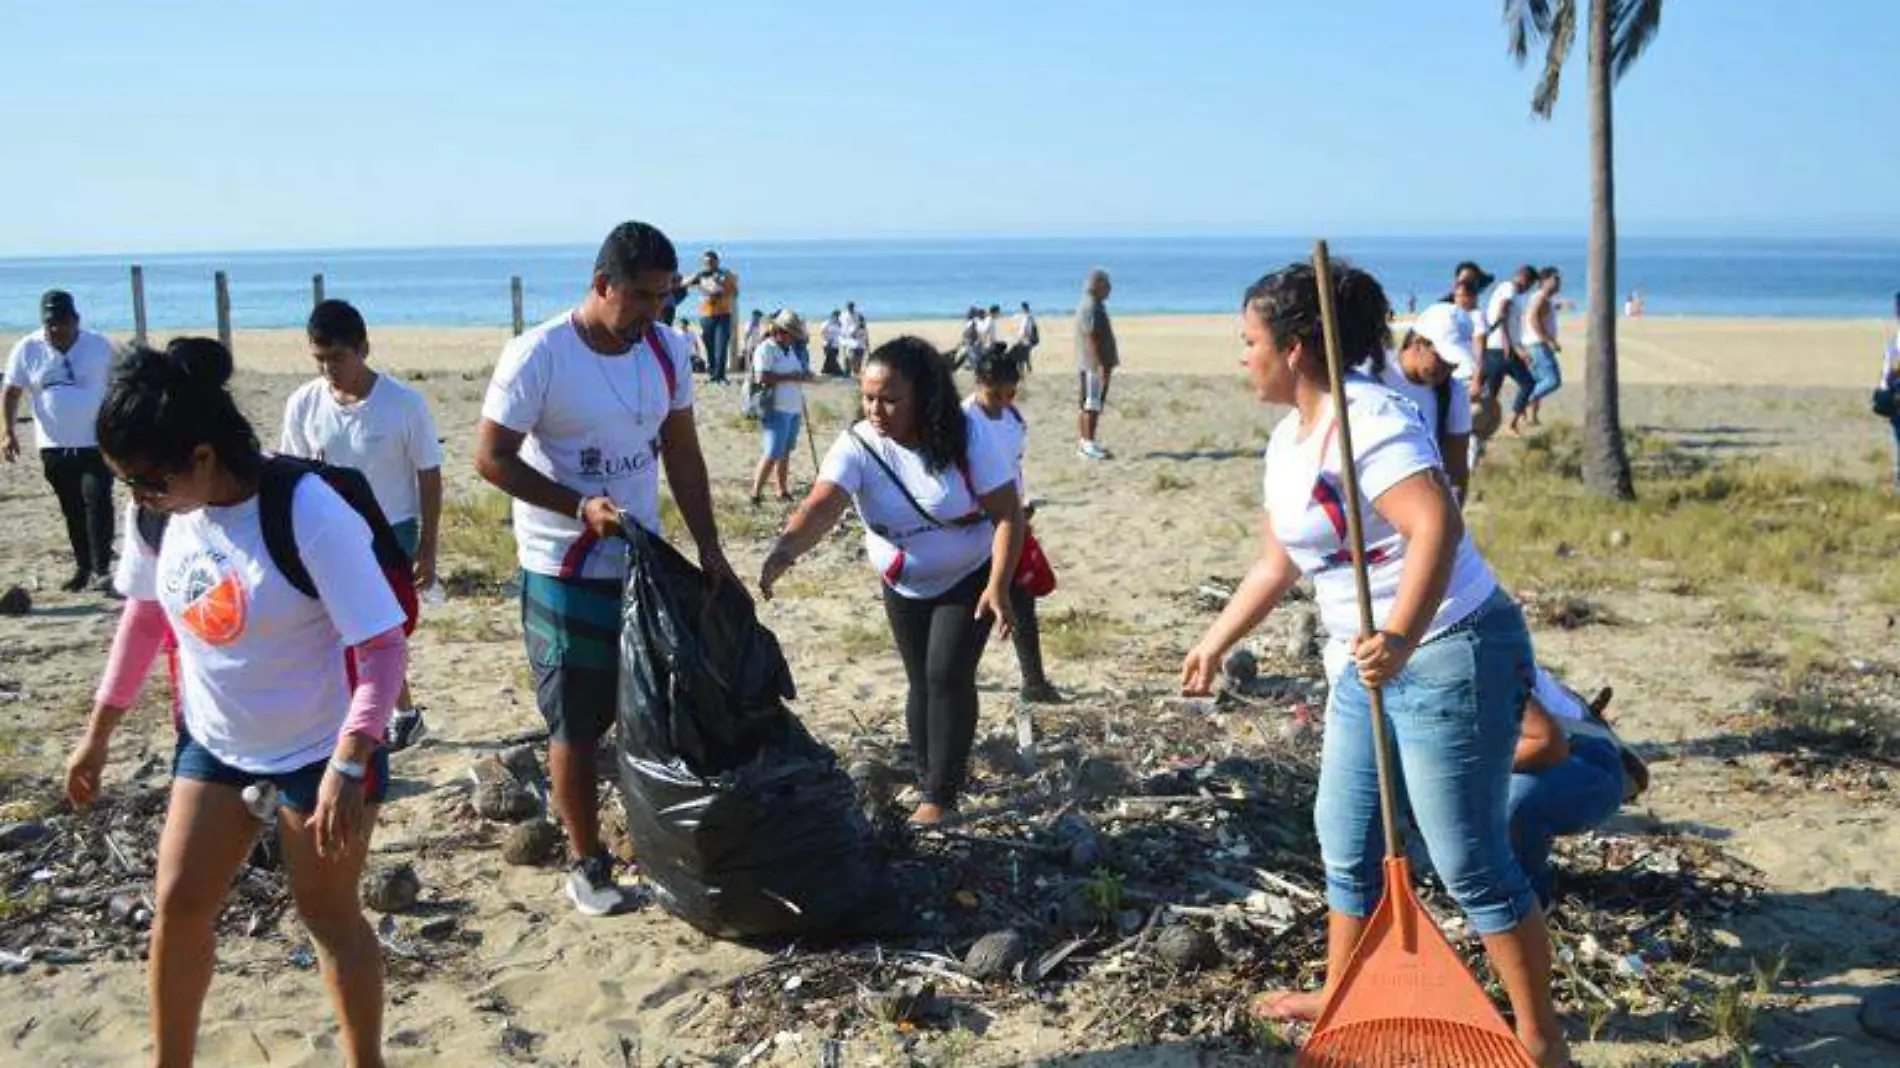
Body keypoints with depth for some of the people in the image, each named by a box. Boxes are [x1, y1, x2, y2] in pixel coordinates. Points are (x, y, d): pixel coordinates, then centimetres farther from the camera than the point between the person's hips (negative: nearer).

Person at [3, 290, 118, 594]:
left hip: (97, 443, -2)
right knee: (72, 511, 11)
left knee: (97, 503, -12)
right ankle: (83, 567, 23)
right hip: (54, 446, 2)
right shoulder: (27, 349, 0)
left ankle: (101, 570, -14)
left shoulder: (99, 346, -2)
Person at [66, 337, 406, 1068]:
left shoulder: (307, 512, -29)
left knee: (327, 914, 8)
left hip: (320, 749, -6)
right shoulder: (160, 510, -10)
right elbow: (146, 613, 9)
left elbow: (384, 647, -28)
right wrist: (99, 731, 13)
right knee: (178, 906, 12)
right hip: (213, 742, 6)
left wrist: (348, 765, -36)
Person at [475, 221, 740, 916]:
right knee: (577, 725, 4)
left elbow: (682, 453, 8)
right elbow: (491, 458, -14)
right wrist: (580, 507, -23)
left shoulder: (666, 350, 1)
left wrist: (708, 547, 3)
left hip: (645, 564, 5)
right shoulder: (539, 355, -16)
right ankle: (586, 865, 18)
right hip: (565, 573, -5)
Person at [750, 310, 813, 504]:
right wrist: (790, 377, -19)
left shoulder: (791, 349, 16)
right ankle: (755, 494, -6)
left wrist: (804, 376, 2)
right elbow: (762, 378, -21)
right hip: (776, 410, -8)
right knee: (772, 454, -11)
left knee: (785, 452, 12)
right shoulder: (766, 349, -9)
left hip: (794, 409, 8)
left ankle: (782, 491, 19)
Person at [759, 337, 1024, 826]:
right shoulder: (857, 445, -21)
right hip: (904, 587, 3)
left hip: (970, 579, -3)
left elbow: (1007, 512, -21)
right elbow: (821, 505, -38)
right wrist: (786, 547, -59)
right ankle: (931, 778, 31)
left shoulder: (967, 434, -24)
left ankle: (941, 798, -1)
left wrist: (998, 587, -31)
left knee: (948, 676, -12)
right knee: (922, 682, 13)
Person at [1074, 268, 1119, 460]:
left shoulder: (1097, 306, 17)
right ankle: (1088, 445, -9)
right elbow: (1091, 338, -22)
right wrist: (1101, 365, -24)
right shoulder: (1089, 307, -15)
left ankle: (1086, 442, 18)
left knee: (1094, 404, 13)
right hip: (1093, 365, -10)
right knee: (1091, 405, -9)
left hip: (1098, 364, 10)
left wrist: (1107, 364, 22)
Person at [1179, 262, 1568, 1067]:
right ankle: (1341, 995, 38)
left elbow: (1437, 526, -34)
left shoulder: (1366, 418, -19)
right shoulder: (1287, 440, 11)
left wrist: (1401, 639, -45)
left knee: (1471, 864, -1)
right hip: (1368, 664, 10)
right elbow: (1277, 562, 22)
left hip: (1451, 655, -10)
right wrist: (1216, 643, 27)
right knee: (1344, 839, 19)